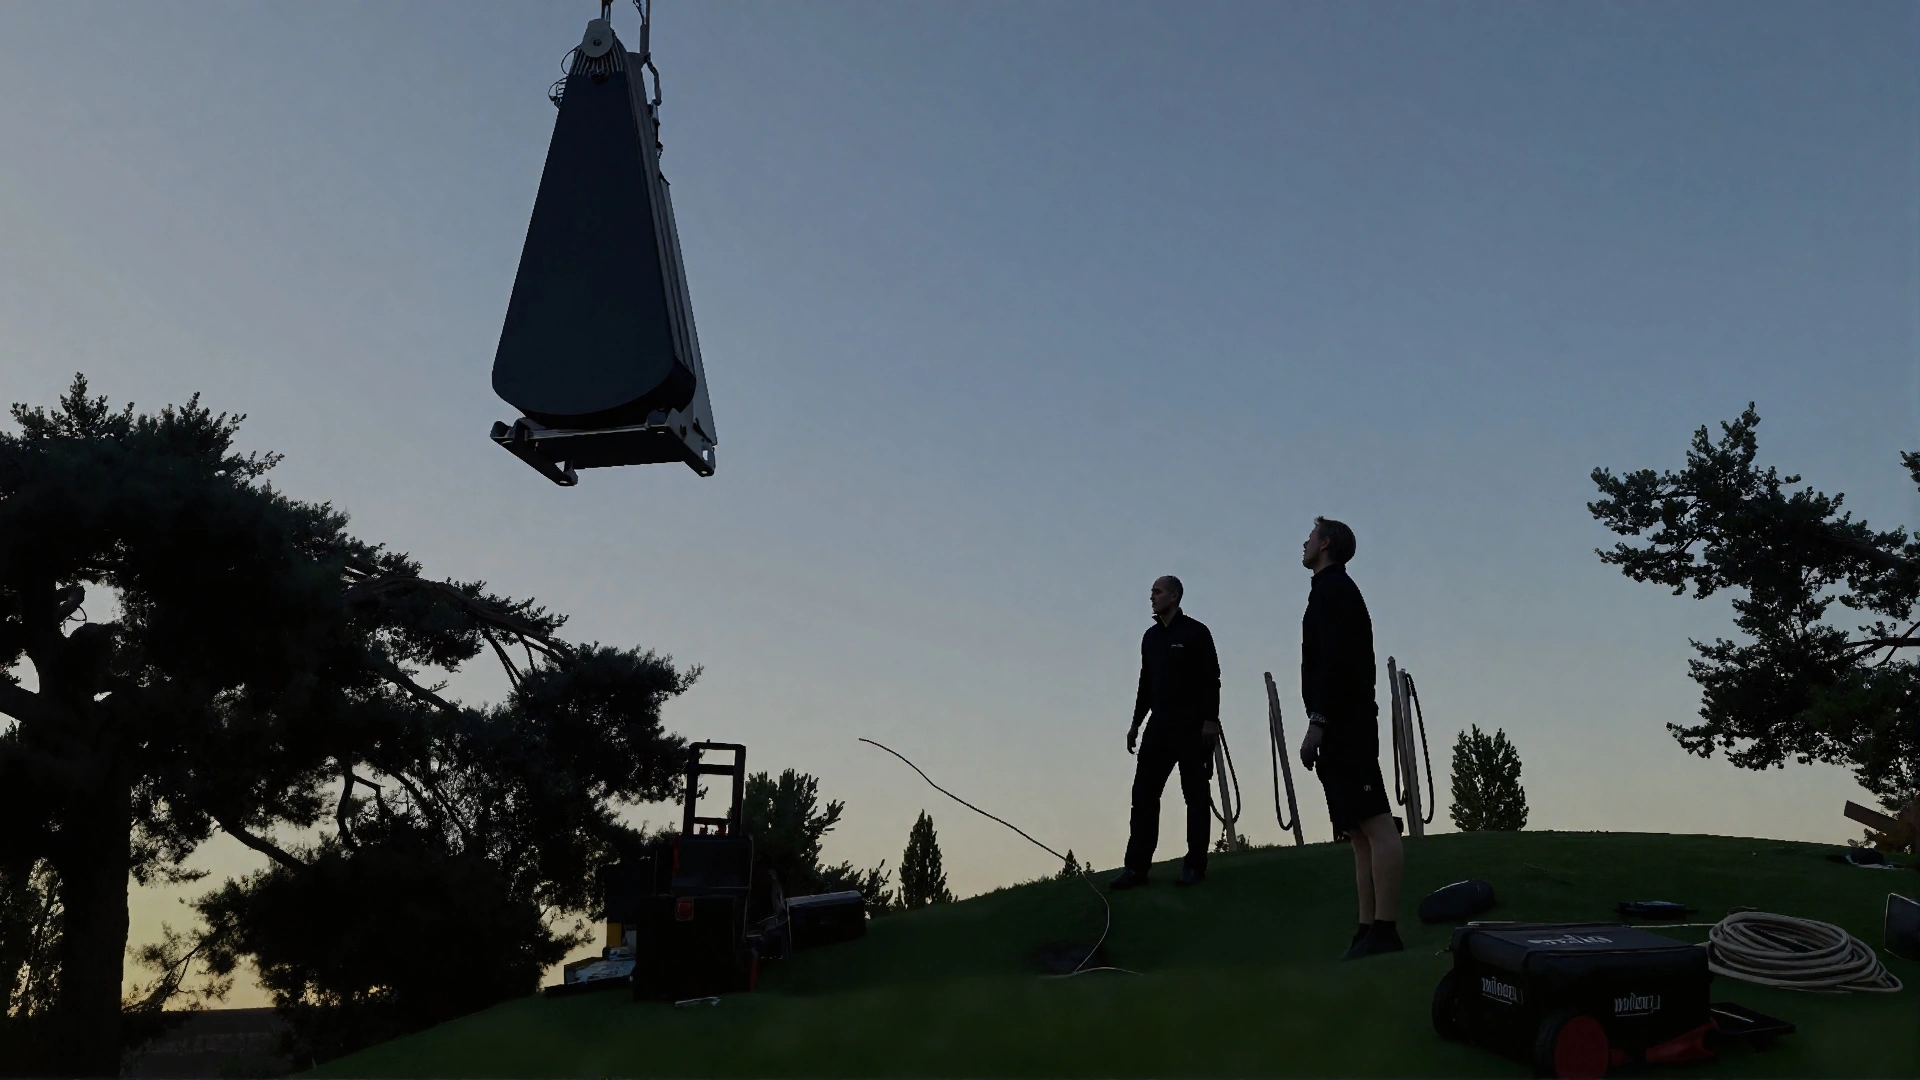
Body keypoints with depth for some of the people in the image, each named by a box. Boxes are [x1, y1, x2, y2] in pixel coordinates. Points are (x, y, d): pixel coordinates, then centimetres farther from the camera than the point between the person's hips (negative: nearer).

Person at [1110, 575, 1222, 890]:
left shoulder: (1195, 632, -5)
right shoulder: (1151, 636, 14)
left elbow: (1211, 679, -9)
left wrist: (1210, 719, -16)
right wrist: (1136, 723, 15)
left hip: (1192, 728, -6)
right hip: (1159, 727, 6)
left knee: (1195, 795, 2)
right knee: (1143, 794, 0)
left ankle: (1195, 866, 8)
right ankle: (1137, 867, 1)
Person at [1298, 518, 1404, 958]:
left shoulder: (1331, 588, -6)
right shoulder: (1338, 589, 24)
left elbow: (1334, 659, -18)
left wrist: (1317, 723, -20)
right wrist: (1323, 725, 19)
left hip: (1342, 723, -11)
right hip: (1346, 727, 11)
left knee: (1375, 824, -13)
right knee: (1360, 832, 7)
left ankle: (1385, 931, -17)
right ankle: (1368, 930, 8)